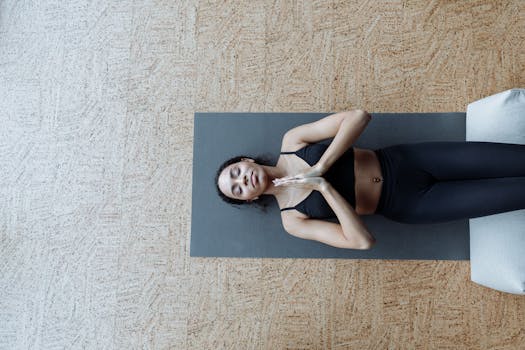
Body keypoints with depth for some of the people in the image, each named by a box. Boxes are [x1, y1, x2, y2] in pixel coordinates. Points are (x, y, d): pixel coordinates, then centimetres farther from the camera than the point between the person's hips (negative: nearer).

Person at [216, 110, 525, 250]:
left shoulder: (291, 142, -7)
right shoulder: (293, 220, -9)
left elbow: (358, 117, -16)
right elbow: (363, 241, -19)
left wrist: (320, 168, -25)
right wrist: (324, 186, -27)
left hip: (402, 160, 2)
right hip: (406, 205, -2)